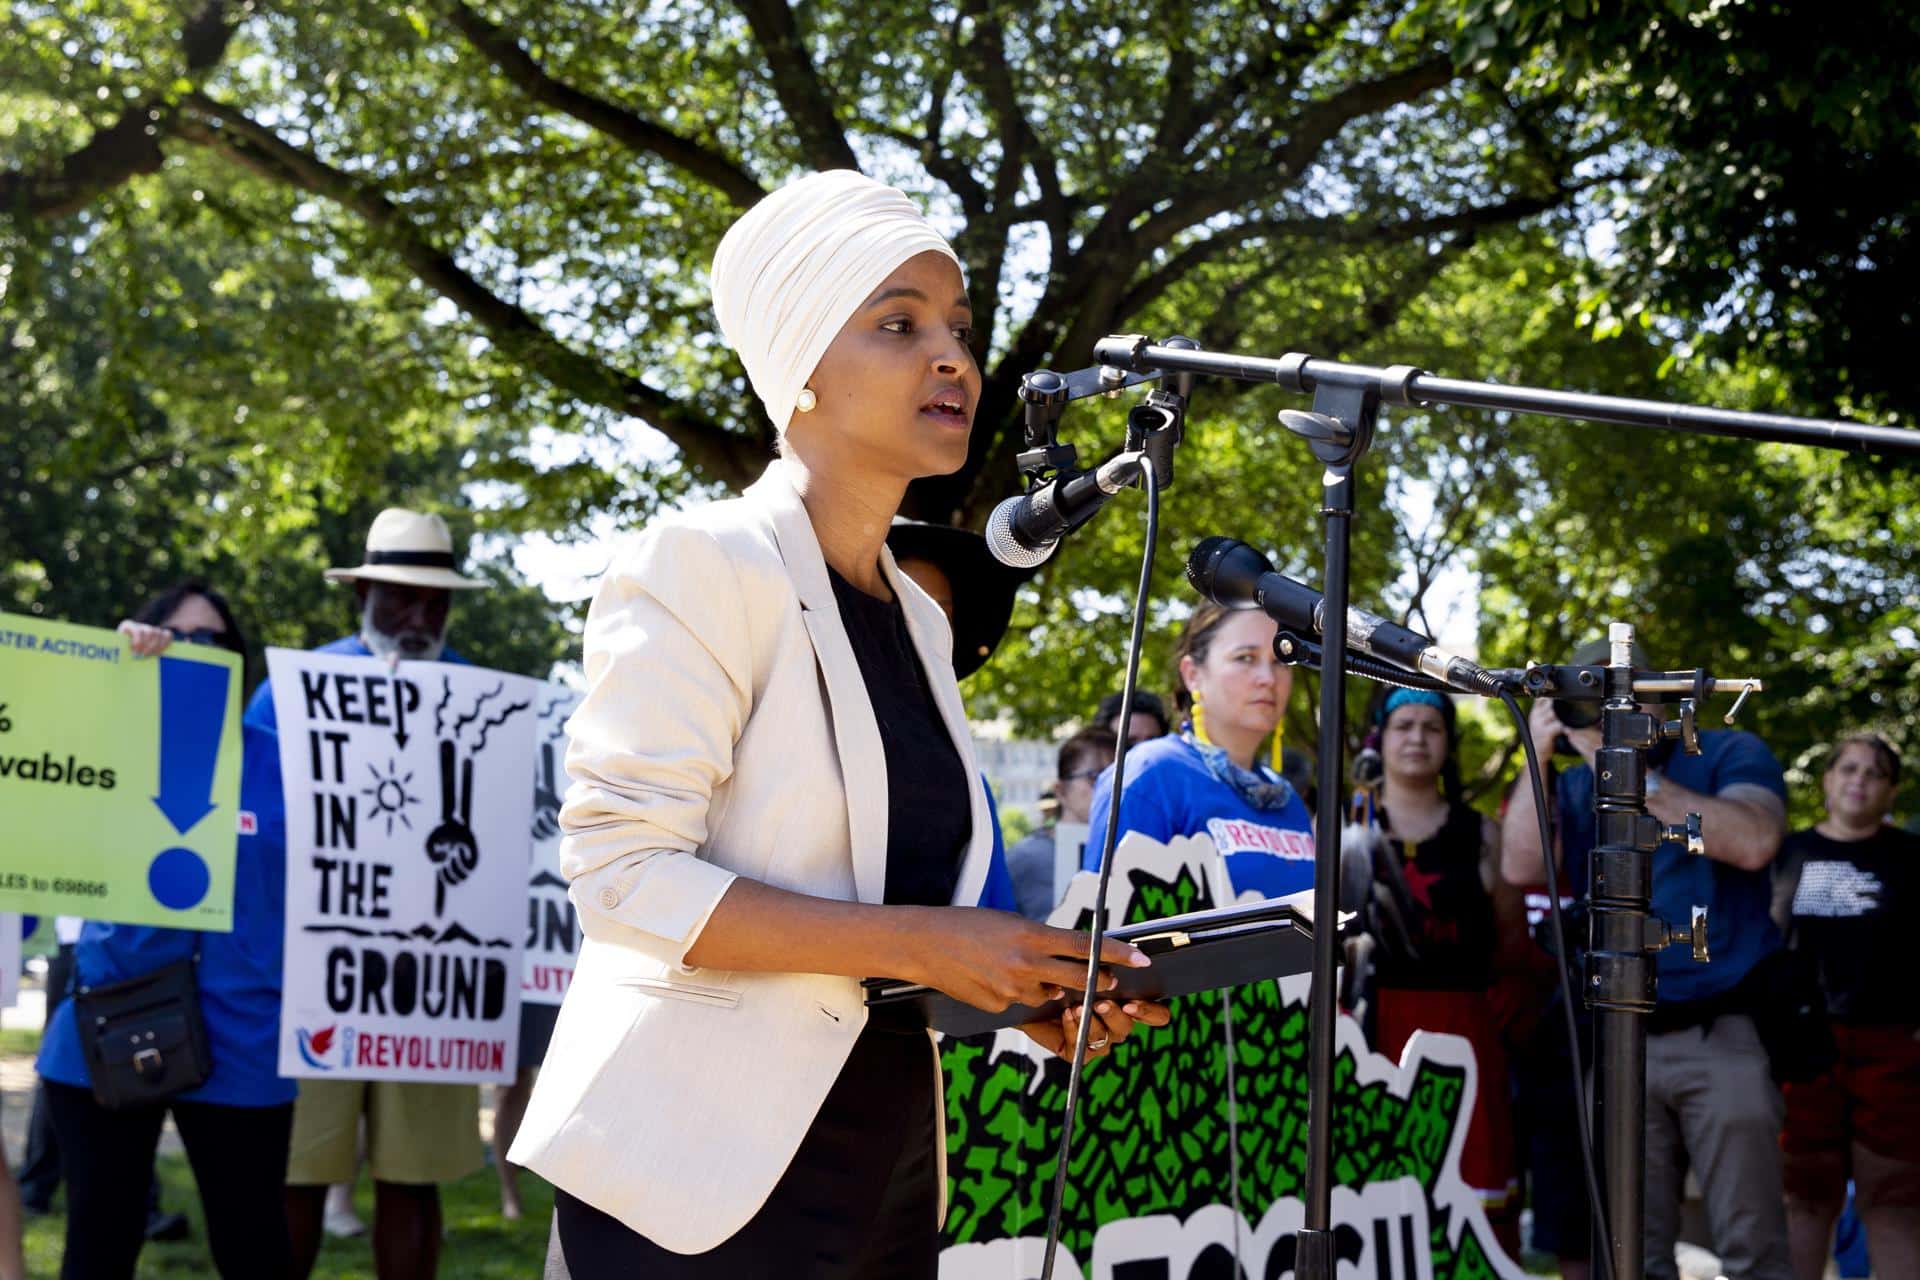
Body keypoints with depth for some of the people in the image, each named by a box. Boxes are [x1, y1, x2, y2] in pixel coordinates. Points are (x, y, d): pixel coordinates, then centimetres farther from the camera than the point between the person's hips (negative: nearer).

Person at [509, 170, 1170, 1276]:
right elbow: (624, 872, -17)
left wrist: (1031, 989, 2)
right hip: (698, 1179, -7)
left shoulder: (919, 618, 13)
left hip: (886, 1171, 7)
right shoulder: (703, 565, -10)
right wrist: (923, 943, -20)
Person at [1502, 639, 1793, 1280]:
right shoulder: (1576, 784, 15)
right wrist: (1539, 756, -3)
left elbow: (1753, 842, -15)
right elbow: (1521, 867, 2)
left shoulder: (1730, 753, 4)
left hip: (1720, 1032, -4)